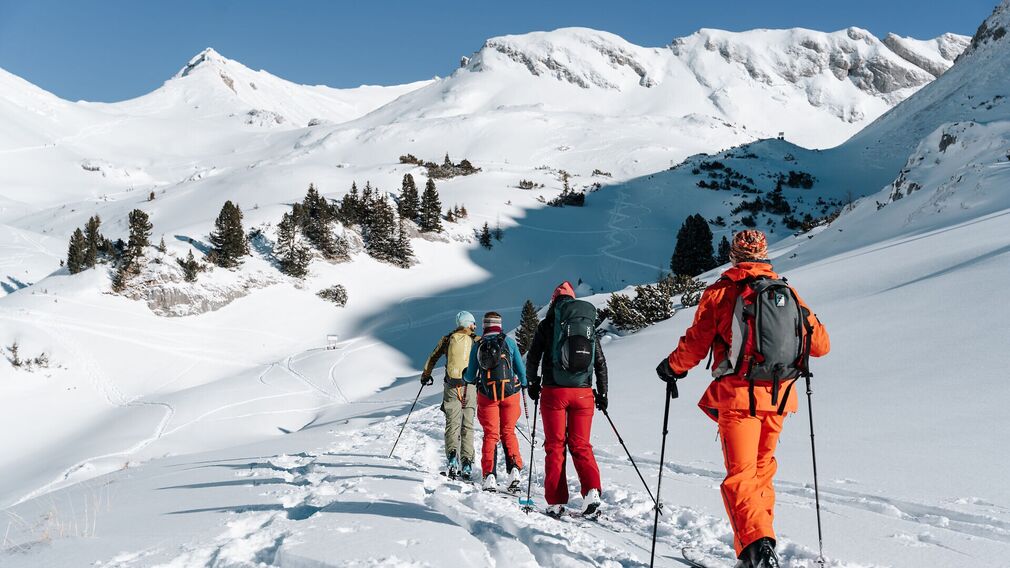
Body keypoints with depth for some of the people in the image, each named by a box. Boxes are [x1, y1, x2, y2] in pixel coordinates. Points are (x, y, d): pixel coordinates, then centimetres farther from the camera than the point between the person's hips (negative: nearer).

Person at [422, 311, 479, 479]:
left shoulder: (447, 339, 8)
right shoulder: (477, 340, 6)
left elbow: (432, 358, 12)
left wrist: (425, 376, 26)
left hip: (451, 385, 0)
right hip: (470, 386, 0)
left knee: (452, 423, 1)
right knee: (467, 425, 6)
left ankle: (452, 456, -20)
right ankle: (467, 463, 1)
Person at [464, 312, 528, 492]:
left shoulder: (477, 345, 5)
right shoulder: (509, 341, 4)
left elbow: (471, 377, 6)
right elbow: (521, 369, 6)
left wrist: (465, 376, 30)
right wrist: (524, 384, 27)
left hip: (487, 394, 0)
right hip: (510, 393, 0)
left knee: (490, 435, 6)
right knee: (508, 432, 13)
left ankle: (489, 475, -5)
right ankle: (515, 469, -4)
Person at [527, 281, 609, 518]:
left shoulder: (547, 324, 1)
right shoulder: (590, 326, 11)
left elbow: (533, 358, 1)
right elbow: (601, 363, 12)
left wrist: (533, 383, 16)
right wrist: (602, 394, 20)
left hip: (554, 391, -2)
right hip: (583, 392, 3)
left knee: (555, 446, 5)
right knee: (581, 445, 10)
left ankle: (556, 503, 3)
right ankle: (592, 491, -10)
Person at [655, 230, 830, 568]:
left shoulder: (721, 292, -2)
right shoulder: (788, 292, 9)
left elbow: (696, 344, -2)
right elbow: (820, 344, 12)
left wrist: (671, 367, 16)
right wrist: (792, 349, 34)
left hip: (739, 396, -5)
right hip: (778, 398, 5)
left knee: (740, 476, -5)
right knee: (761, 473, 17)